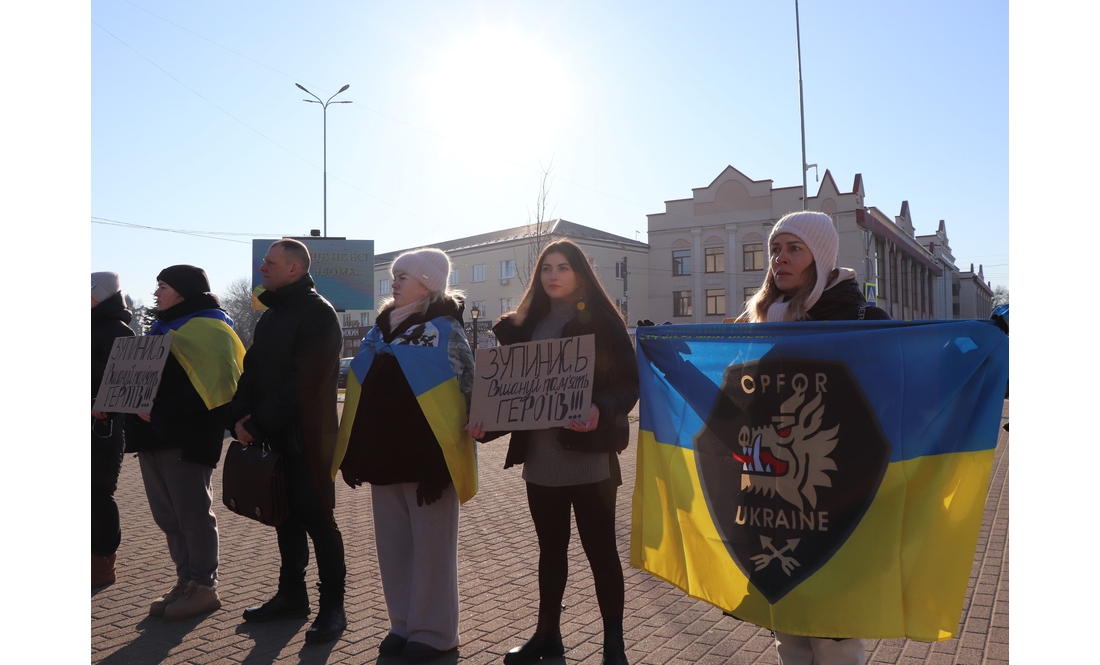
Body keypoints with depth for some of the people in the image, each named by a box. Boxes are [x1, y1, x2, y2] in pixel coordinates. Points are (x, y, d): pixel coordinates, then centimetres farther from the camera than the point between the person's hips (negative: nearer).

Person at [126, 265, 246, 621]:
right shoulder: (163, 327, 21)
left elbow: (208, 384, -19)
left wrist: (161, 410, -21)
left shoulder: (209, 327, -9)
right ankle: (185, 581, 24)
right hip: (153, 434, 9)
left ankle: (204, 587, 8)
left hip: (186, 435, -9)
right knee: (167, 516, 13)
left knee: (192, 513, -3)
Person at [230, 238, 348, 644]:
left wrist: (258, 423, -18)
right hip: (274, 438, 8)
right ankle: (291, 595, 30)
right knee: (286, 516, 16)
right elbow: (252, 369, 13)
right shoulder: (271, 315, 16)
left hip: (306, 438, -8)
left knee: (317, 519, -1)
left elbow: (302, 382, -20)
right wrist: (242, 414, -3)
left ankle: (332, 607, 11)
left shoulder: (317, 313, -13)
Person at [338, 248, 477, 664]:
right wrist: (353, 454, 11)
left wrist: (439, 463, -18)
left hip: (425, 460, -7)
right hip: (385, 457, 7)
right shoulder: (381, 329, 13)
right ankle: (404, 624, 29)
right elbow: (361, 395, 15)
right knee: (392, 546, 14)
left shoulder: (444, 330, -8)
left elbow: (460, 398, -13)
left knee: (430, 548, 4)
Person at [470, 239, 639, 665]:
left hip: (588, 454, -4)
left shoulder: (602, 320, -3)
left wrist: (601, 410, -27)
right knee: (550, 547, 17)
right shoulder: (524, 325, 11)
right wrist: (487, 421, -6)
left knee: (600, 548, 4)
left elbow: (629, 383, -8)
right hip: (540, 455, 5)